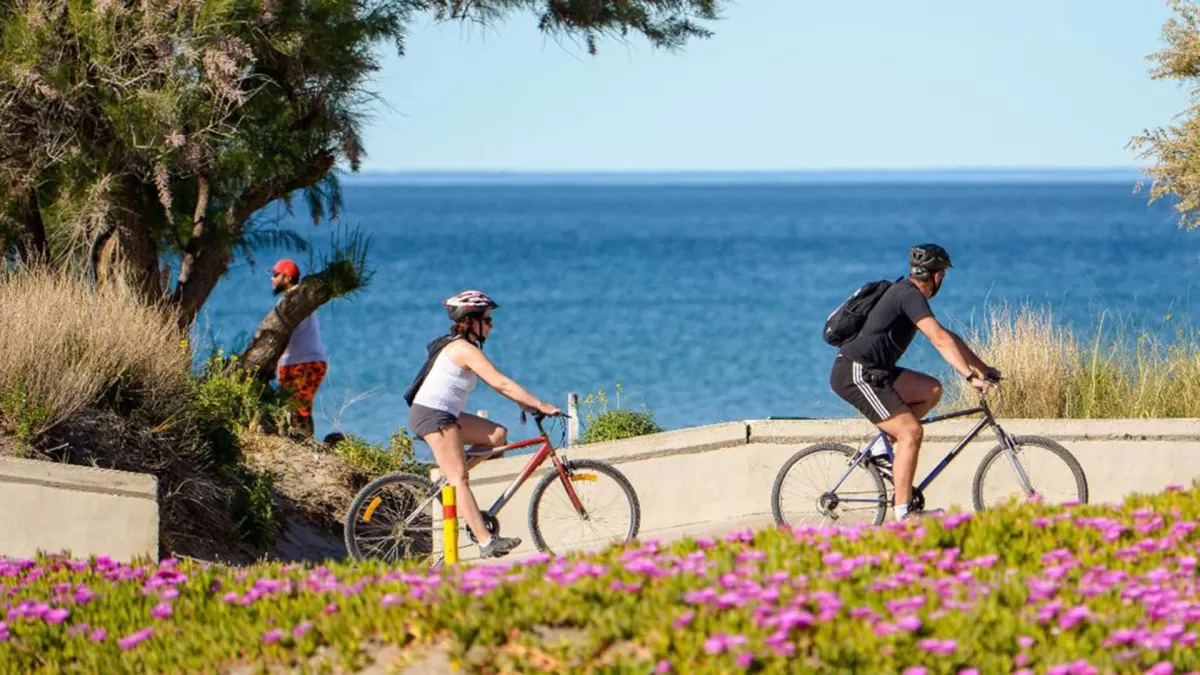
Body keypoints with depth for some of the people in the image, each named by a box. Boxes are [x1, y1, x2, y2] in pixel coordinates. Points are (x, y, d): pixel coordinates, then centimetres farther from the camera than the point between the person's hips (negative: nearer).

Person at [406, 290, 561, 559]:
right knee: (459, 480, -15)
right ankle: (486, 542, -22)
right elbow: (501, 383, -18)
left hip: (443, 415, 10)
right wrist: (540, 405, -16)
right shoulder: (465, 349, -14)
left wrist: (526, 403, 11)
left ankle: (449, 475, 8)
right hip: (433, 415, -10)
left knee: (497, 435, 6)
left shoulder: (455, 346, 17)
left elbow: (496, 384, 19)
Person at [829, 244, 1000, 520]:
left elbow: (947, 337, 24)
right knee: (911, 432, -15)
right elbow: (941, 341, -25)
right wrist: (971, 376, -30)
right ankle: (904, 513, -16)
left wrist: (983, 368, 22)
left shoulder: (908, 293, 18)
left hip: (872, 371, 10)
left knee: (932, 390, 9)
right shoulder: (910, 295, -14)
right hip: (855, 373, -10)